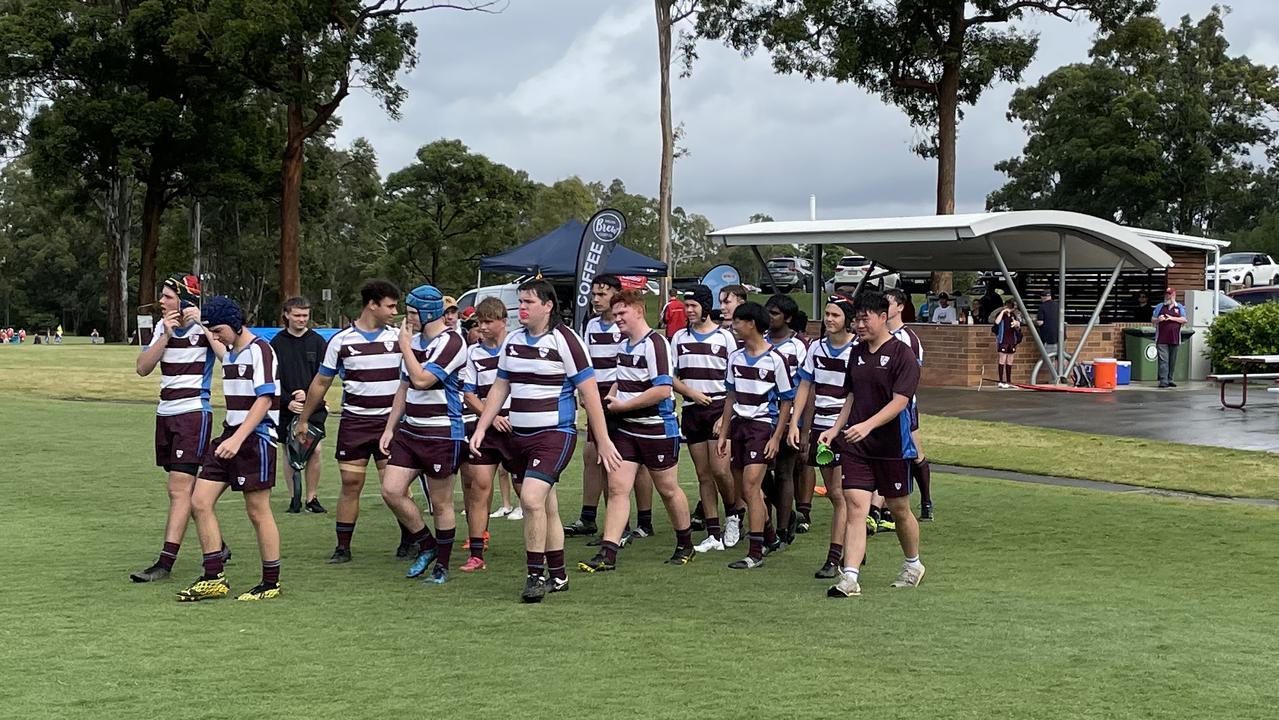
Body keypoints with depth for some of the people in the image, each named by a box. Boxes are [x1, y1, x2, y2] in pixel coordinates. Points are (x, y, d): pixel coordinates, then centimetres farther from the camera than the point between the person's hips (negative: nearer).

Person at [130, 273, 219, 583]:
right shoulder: (163, 326, 9)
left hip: (194, 413, -8)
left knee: (180, 490, -10)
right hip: (166, 414, 8)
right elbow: (143, 368, 1)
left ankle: (165, 562, -12)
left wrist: (201, 319, -26)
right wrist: (166, 335, -10)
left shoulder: (203, 326, -10)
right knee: (182, 490, 13)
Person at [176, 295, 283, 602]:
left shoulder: (259, 350, -12)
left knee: (258, 511, -2)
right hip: (230, 434, 9)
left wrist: (237, 439, -25)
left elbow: (264, 400, -20)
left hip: (255, 437, -9)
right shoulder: (231, 351, 14)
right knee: (200, 501, 2)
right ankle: (214, 579, 9)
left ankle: (272, 582, 10)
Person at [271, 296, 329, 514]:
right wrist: (288, 401, -11)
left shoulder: (317, 341, 5)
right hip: (286, 408, 0)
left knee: (315, 450, -5)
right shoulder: (277, 343, 3)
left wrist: (308, 394, -11)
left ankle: (312, 497, 6)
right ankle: (295, 497, 14)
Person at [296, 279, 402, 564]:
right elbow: (321, 383, 11)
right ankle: (343, 547, 11)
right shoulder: (341, 340, 2)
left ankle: (407, 541, 14)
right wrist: (303, 420, 14)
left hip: (390, 421, 0)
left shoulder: (399, 336, 3)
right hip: (354, 421, 0)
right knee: (350, 484, 2)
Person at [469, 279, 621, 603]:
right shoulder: (513, 340, 10)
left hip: (555, 434, -7)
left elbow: (590, 393, -10)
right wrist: (481, 429, 13)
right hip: (520, 436, 7)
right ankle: (557, 576, 22)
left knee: (531, 498, -20)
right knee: (546, 507, 13)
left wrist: (603, 441, -11)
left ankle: (536, 575, -10)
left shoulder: (564, 340, -10)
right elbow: (499, 388, 19)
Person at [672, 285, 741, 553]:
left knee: (719, 469, -14)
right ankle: (714, 534, 9)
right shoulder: (680, 338, 11)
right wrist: (692, 393, -8)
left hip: (719, 408, -4)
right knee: (703, 475, 5)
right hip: (691, 411, 4)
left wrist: (727, 416, -9)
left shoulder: (725, 337, 1)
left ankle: (733, 514, 12)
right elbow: (671, 377, 11)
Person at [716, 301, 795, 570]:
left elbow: (786, 401, -4)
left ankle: (755, 553, -12)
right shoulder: (735, 357, 10)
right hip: (738, 424, 7)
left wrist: (776, 438, -10)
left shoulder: (775, 359, -9)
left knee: (751, 486, -15)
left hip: (763, 425, -7)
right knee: (743, 489, 12)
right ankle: (770, 536, 33)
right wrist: (723, 433, 14)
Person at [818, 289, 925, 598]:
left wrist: (867, 425, -29)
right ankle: (849, 578, -11)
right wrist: (836, 429, 8)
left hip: (892, 445, -4)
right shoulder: (857, 353, 10)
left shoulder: (902, 354, -10)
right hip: (855, 445, 5)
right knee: (855, 506, -7)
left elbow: (899, 401, -18)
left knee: (899, 509, 11)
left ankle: (913, 565, 34)